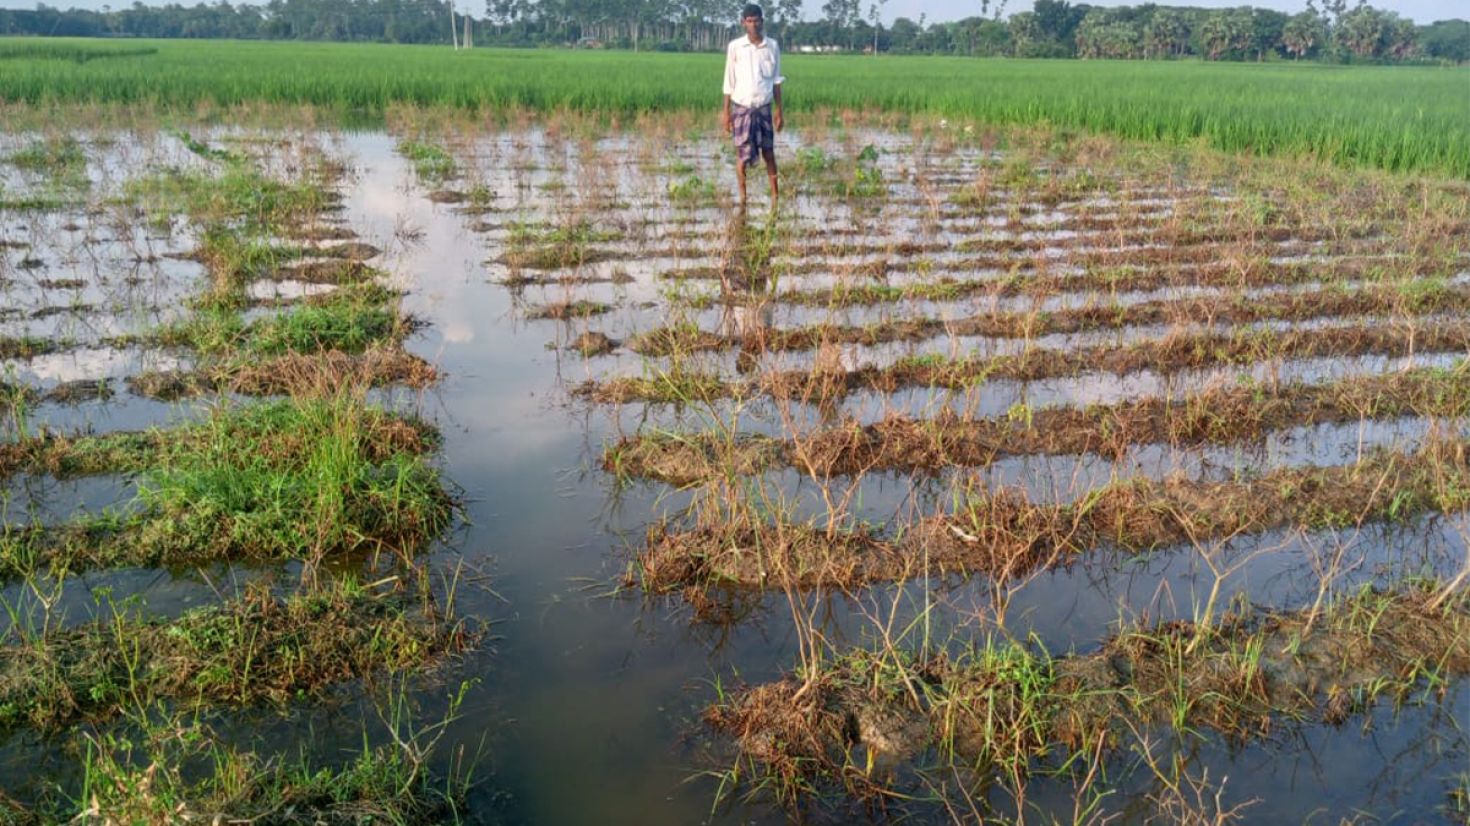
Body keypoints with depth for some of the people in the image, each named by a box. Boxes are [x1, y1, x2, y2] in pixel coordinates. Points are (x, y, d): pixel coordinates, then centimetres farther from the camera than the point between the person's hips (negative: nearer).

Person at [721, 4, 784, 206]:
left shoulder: (772, 46, 1)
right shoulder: (735, 47, -4)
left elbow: (776, 80, 7)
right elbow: (729, 81, 0)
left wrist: (779, 110, 5)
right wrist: (726, 112, -2)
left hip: (764, 108, 1)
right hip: (741, 108, -1)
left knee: (768, 152, 7)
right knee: (743, 154, 1)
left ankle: (775, 195, 15)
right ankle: (742, 196, 15)